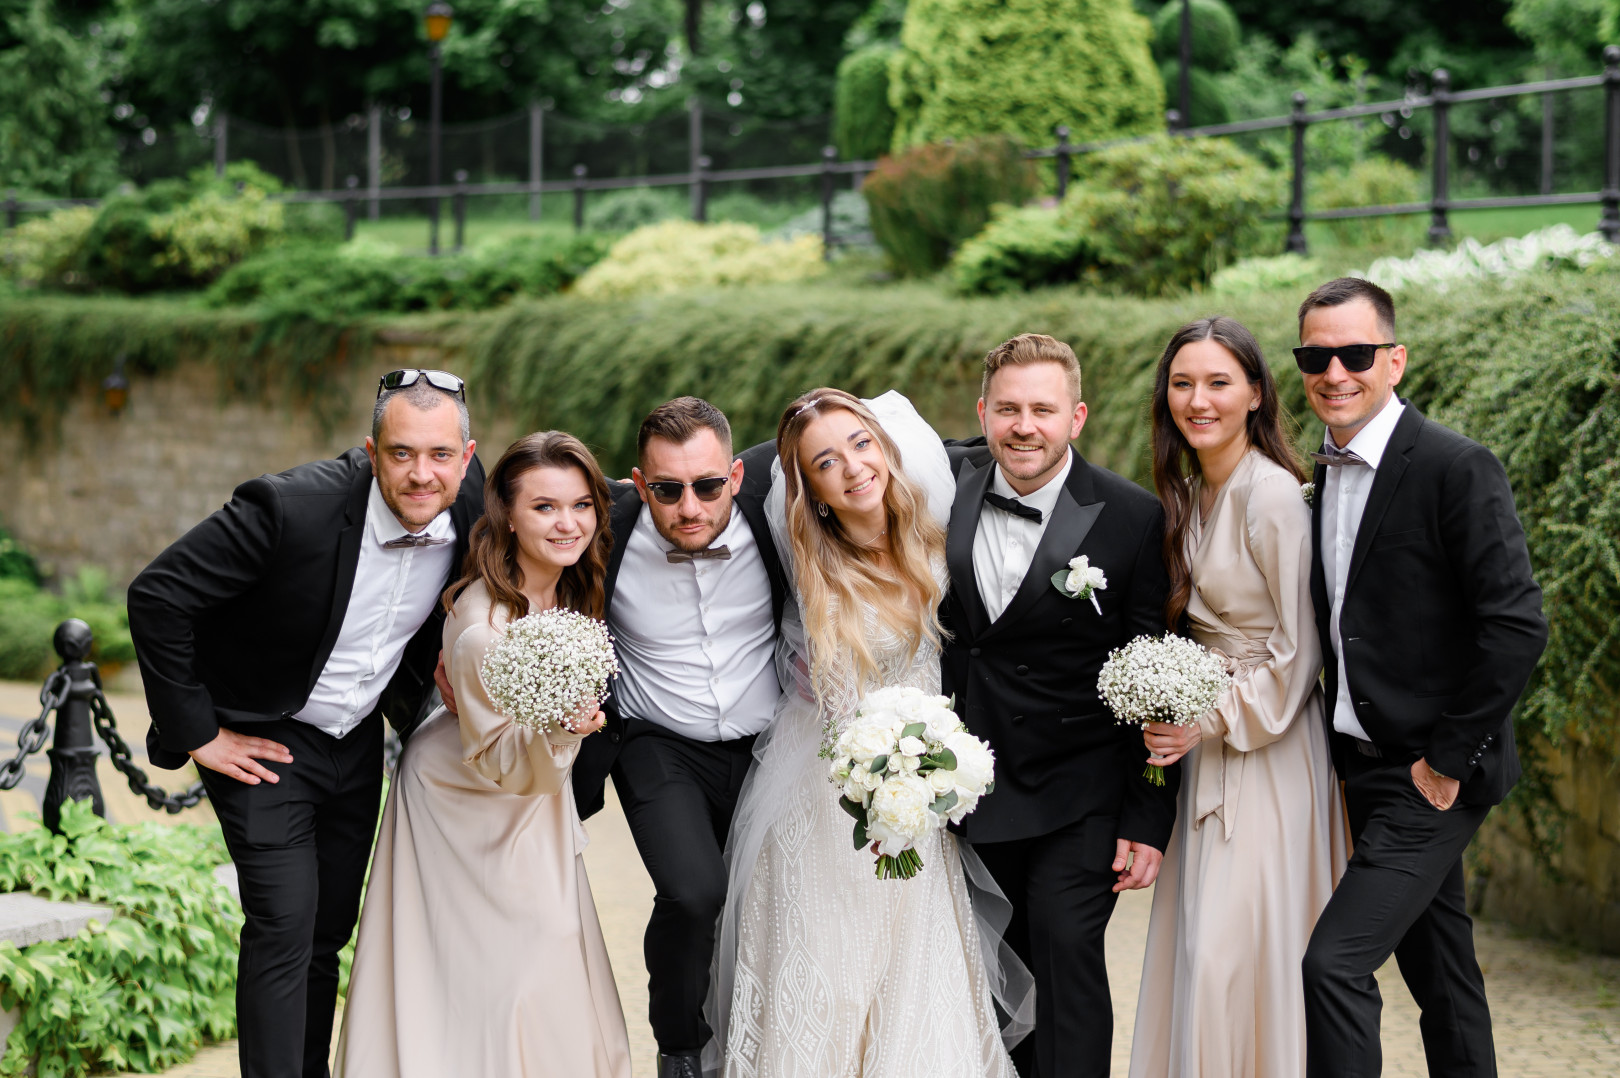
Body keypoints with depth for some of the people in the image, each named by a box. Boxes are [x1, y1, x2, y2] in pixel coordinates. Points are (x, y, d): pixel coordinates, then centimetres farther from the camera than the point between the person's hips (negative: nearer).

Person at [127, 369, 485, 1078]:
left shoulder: (474, 505, -15)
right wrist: (195, 733, -20)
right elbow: (157, 597, -26)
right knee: (284, 923, -12)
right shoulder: (291, 508, -31)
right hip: (263, 740, -5)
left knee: (330, 928, 14)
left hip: (358, 741, 5)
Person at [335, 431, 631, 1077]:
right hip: (466, 810, -7)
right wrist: (557, 732, -45)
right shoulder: (481, 626, -34)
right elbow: (496, 760, -27)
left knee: (551, 978, 13)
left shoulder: (576, 588, -11)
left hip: (536, 800, 7)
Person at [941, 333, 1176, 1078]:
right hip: (976, 784, 4)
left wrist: (1149, 820, -10)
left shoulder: (1131, 519, -14)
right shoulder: (947, 485, -4)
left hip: (1080, 790, -4)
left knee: (1065, 944, -15)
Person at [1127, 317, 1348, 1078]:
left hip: (1269, 750, -8)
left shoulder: (1273, 495, -16)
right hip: (1206, 739, 8)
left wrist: (1213, 722, -14)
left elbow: (1299, 651, -15)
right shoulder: (1190, 493, 9)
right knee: (1195, 946, 10)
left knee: (1239, 948, -7)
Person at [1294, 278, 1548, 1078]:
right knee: (1437, 968, 17)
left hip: (1434, 776, -8)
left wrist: (1448, 757, -18)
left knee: (1334, 960, -17)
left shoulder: (1459, 469, -16)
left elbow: (1518, 627, -21)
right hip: (1368, 770, 8)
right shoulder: (1325, 473, 9)